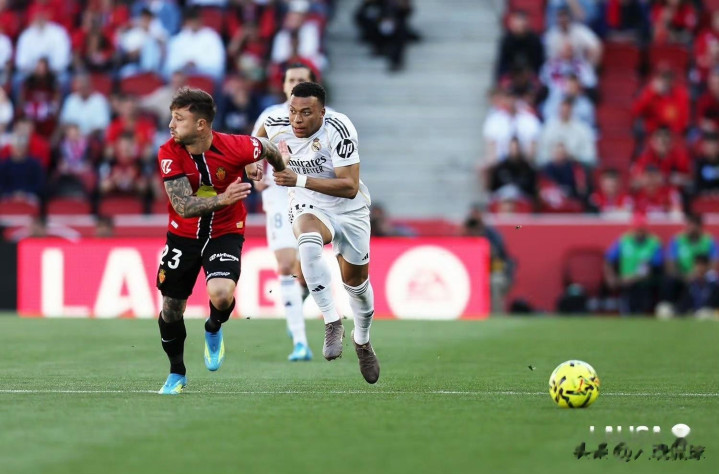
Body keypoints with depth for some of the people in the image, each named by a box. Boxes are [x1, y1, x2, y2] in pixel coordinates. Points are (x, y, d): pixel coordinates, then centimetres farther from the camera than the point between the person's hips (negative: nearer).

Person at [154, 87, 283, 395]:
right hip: (183, 235, 2)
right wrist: (222, 199, -43)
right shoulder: (169, 154, -19)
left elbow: (269, 148, 1)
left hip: (225, 233, -2)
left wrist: (256, 165, 22)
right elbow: (183, 206, -27)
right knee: (171, 308, 5)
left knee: (221, 294, -27)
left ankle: (214, 329, 10)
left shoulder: (234, 147, -22)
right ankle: (177, 373, 31)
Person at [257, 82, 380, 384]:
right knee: (309, 243, -36)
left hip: (350, 211, -1)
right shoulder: (277, 126, -16)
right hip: (309, 209, 1)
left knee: (357, 282, 14)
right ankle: (332, 323, -29)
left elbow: (350, 187, -33)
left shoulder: (338, 130, -28)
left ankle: (362, 341, 45)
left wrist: (299, 180, -38)